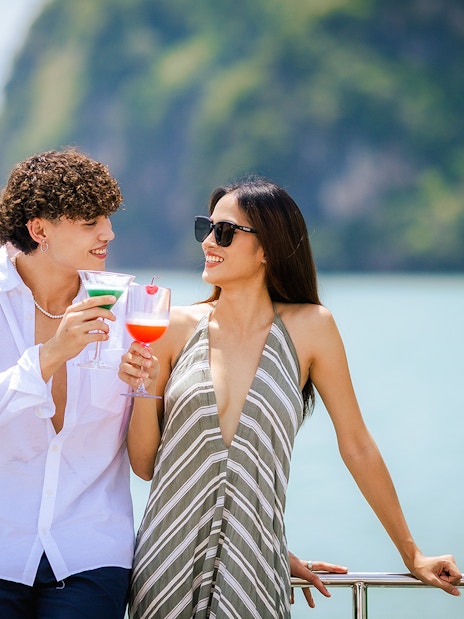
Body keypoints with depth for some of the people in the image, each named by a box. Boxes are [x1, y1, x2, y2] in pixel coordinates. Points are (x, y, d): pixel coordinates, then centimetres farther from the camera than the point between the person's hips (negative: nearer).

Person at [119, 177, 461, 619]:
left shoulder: (309, 326, -1)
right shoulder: (179, 327, 2)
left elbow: (357, 446, 7)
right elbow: (144, 464, 6)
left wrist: (411, 554, 11)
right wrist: (144, 392, -11)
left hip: (252, 571, -1)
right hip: (167, 561, 1)